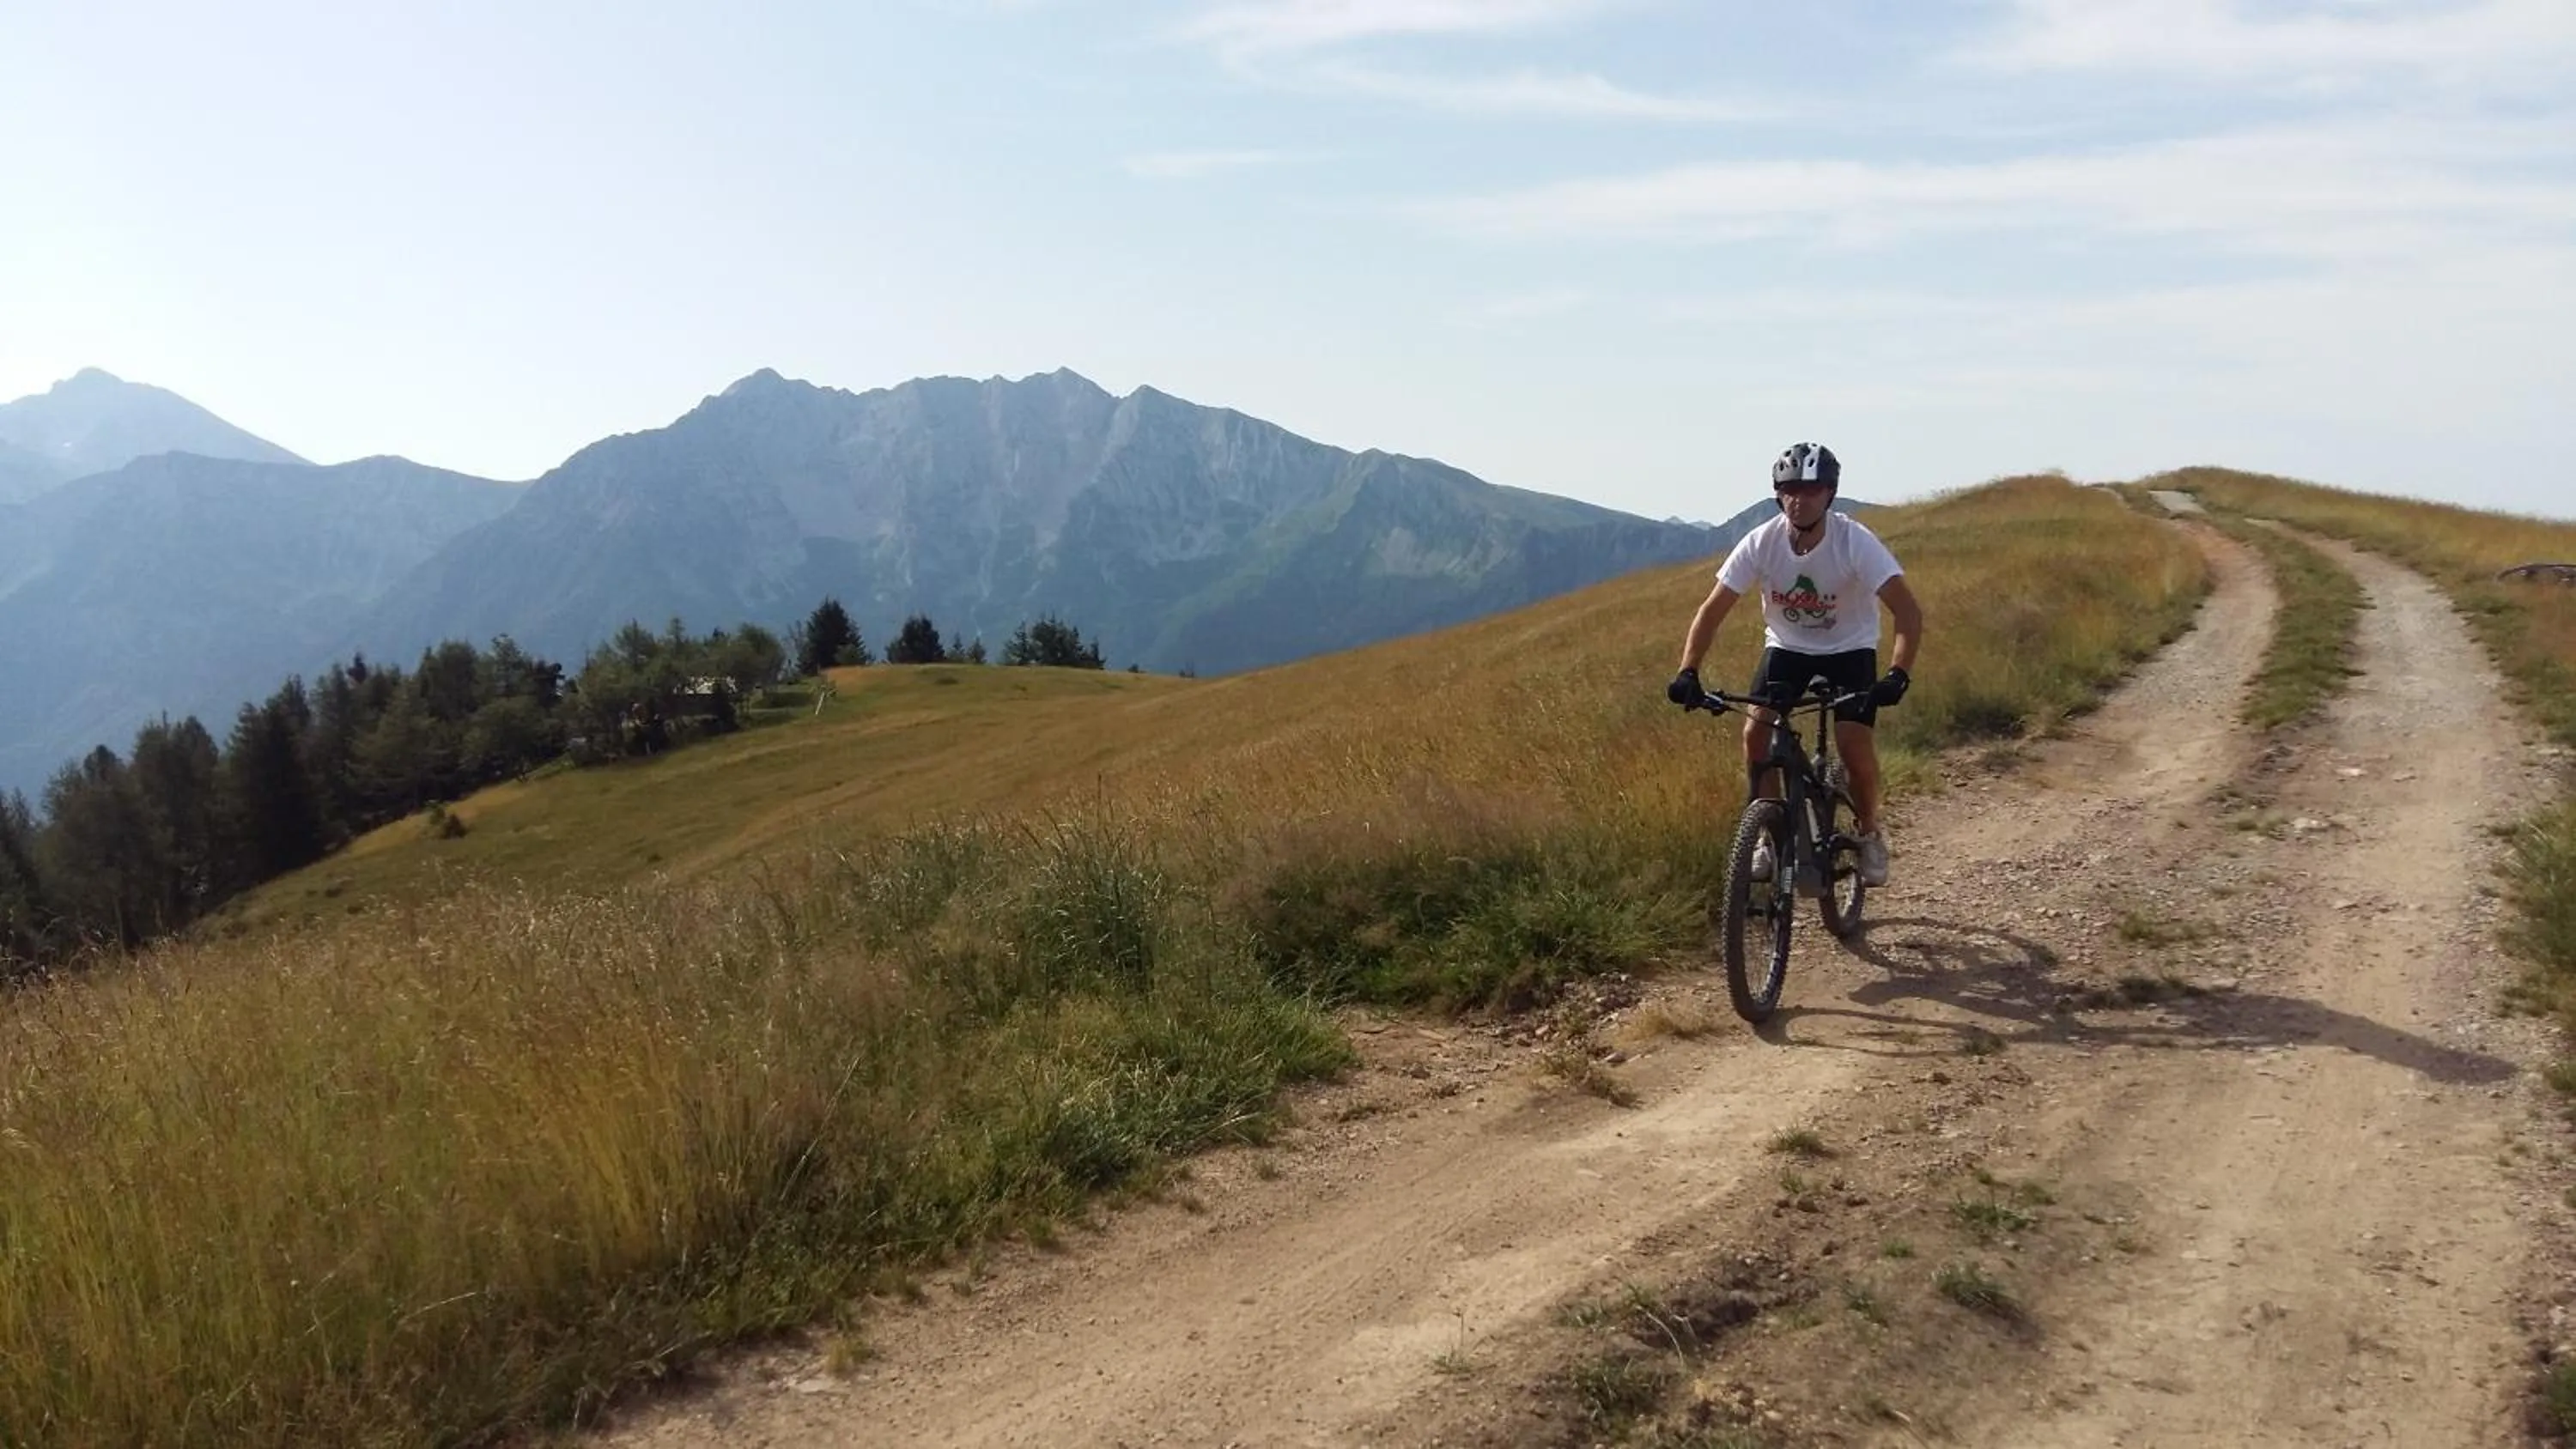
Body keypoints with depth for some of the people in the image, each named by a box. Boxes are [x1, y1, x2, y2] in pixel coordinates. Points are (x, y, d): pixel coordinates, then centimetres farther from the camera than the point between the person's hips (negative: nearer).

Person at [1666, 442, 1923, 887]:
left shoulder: (1855, 542, -26)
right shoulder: (1761, 543, -20)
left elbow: (1907, 611, -31)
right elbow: (1712, 610, -17)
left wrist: (1898, 674, -46)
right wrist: (1688, 673, -30)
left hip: (1849, 649, -2)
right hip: (1786, 646, 2)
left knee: (1854, 741, -20)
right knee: (1756, 730, -19)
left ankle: (1870, 833, 8)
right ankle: (1770, 837, -2)